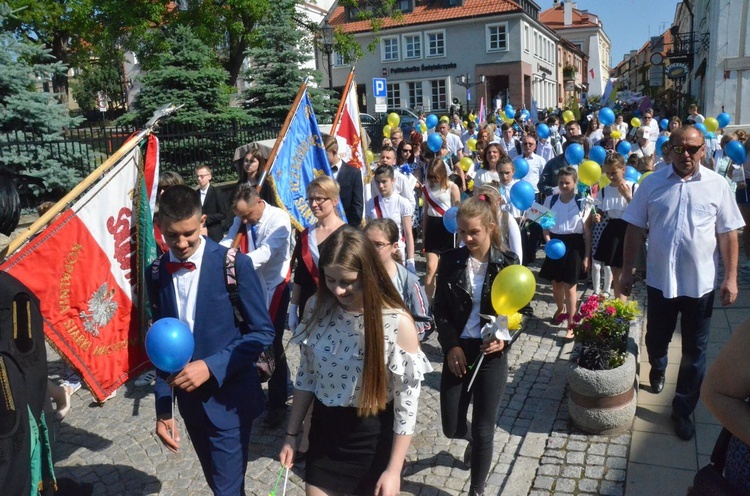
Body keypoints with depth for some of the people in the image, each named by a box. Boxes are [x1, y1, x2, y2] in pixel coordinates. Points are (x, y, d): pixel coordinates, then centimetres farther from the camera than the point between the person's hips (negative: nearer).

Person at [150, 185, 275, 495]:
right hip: (188, 401, 5)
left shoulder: (234, 264, -15)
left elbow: (262, 331, -12)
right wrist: (163, 408, 5)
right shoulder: (157, 273, -1)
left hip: (228, 399, -4)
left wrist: (211, 366, -22)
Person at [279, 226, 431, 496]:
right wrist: (292, 433, 5)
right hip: (325, 429, 3)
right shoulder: (316, 308, -9)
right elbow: (306, 377, 3)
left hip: (374, 436, -3)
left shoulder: (398, 323, -22)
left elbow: (407, 402, -15)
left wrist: (394, 469, -11)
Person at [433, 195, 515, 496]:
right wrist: (451, 346, -12)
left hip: (491, 355, -2)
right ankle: (472, 440, 48)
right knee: (451, 428, 11)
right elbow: (440, 309, 0)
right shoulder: (450, 261, -3)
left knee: (483, 431, 5)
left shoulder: (507, 264, -8)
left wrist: (504, 339, -19)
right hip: (457, 352, 2)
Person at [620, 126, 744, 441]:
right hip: (660, 279, 1)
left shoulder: (717, 185, -3)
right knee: (656, 339, 18)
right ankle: (657, 368, 52)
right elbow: (635, 228, 1)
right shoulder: (653, 183, -2)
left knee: (694, 352, 9)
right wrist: (627, 270, 0)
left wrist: (730, 277, -5)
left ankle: (683, 410, 25)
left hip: (700, 283, 0)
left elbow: (728, 234, 0)